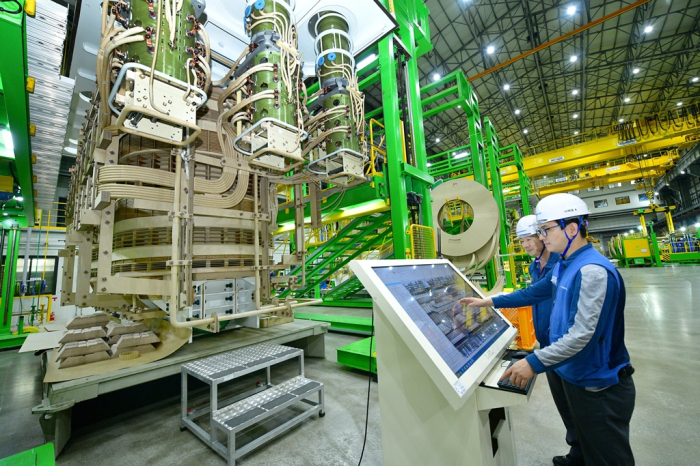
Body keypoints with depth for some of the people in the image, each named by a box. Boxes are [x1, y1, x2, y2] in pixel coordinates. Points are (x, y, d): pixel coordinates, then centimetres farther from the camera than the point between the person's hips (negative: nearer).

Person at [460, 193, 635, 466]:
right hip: (574, 377, 8)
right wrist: (490, 302, 11)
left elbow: (582, 335, -31)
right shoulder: (562, 266, 3)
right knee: (585, 442, 28)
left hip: (599, 386, -8)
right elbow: (534, 293, 14)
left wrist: (534, 363, -32)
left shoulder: (593, 271, -27)